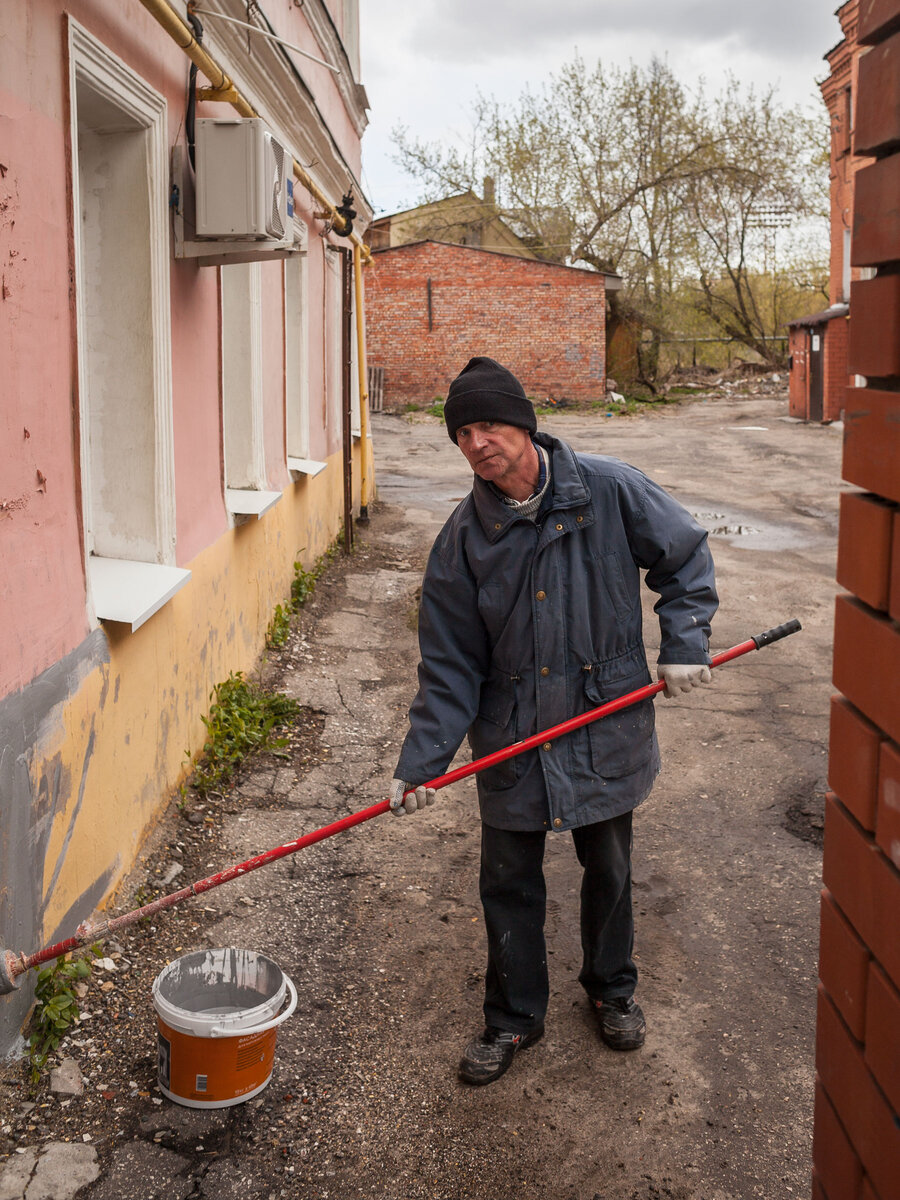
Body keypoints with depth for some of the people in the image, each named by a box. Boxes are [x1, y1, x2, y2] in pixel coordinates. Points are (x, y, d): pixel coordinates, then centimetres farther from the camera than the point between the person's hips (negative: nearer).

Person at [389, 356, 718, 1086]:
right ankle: (514, 1017, 33)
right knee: (509, 883, 10)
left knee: (608, 871, 18)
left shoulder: (609, 492, -11)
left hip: (604, 727, 0)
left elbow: (687, 556, 4)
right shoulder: (464, 539, -7)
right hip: (511, 738, 1)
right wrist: (421, 763, -11)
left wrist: (684, 643, -7)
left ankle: (612, 989, 44)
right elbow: (449, 664, -5)